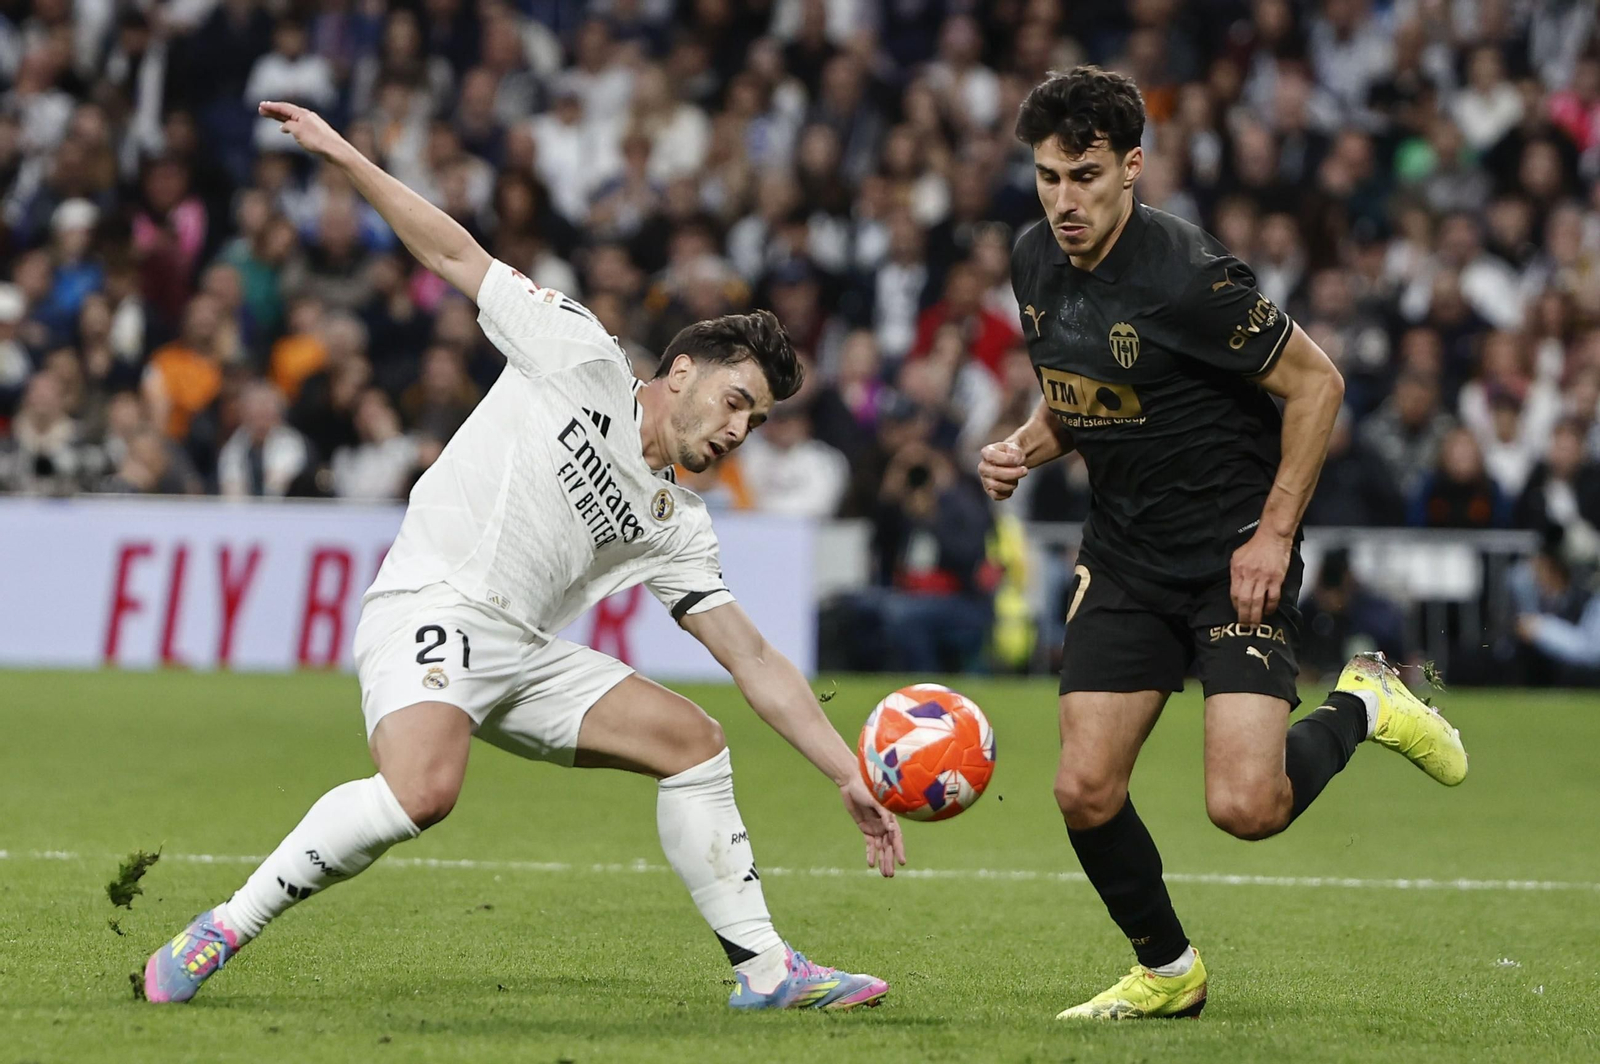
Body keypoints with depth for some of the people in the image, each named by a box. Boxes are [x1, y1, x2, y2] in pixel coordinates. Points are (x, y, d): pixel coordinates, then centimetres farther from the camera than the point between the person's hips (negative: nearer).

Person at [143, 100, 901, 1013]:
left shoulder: (675, 526, 18)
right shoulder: (584, 357, 4)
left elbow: (756, 661, 17)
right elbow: (456, 256, 6)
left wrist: (851, 775, 9)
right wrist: (346, 158, 0)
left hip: (523, 654, 8)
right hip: (432, 608, -8)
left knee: (693, 741, 3)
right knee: (424, 791, -32)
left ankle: (764, 969, 11)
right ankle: (217, 935, -21)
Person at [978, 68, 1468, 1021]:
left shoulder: (1185, 276, -22)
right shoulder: (1038, 264, 1)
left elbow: (1317, 382, -14)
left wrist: (1273, 534, -15)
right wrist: (1026, 448, -2)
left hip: (1236, 555, -6)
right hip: (1125, 554, 6)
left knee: (1246, 806, -18)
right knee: (1086, 792, -3)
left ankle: (1363, 707, 14)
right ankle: (1167, 972, 21)